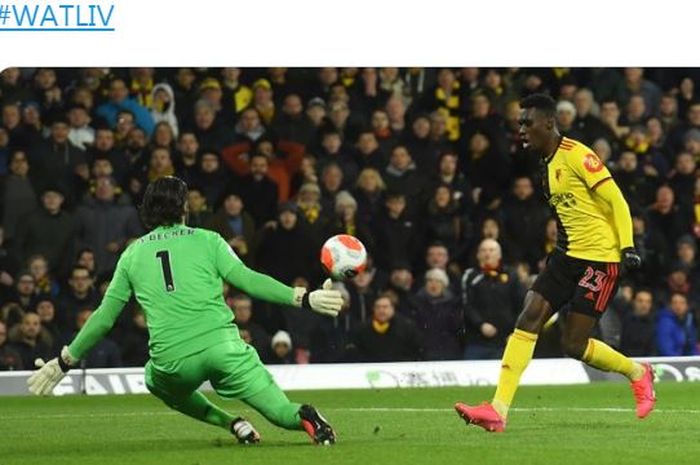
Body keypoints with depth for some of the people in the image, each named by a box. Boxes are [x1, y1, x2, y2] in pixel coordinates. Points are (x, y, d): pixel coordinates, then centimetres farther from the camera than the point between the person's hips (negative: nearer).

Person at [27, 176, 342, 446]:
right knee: (283, 413, 6)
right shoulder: (207, 241, 11)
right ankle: (305, 417, -32)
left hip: (172, 360, 1)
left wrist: (64, 362, 27)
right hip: (222, 344, -1)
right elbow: (247, 280, -2)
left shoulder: (133, 254, 16)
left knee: (157, 381, 36)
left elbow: (104, 318, 17)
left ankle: (231, 423, 14)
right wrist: (303, 298, -4)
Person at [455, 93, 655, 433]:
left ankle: (638, 374, 19)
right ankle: (498, 410, -11)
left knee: (573, 345, -7)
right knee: (528, 321, -7)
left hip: (599, 258, -8)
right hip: (567, 255, 8)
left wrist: (627, 247, -21)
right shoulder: (549, 163, 13)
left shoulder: (577, 156, -14)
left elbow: (616, 200, -16)